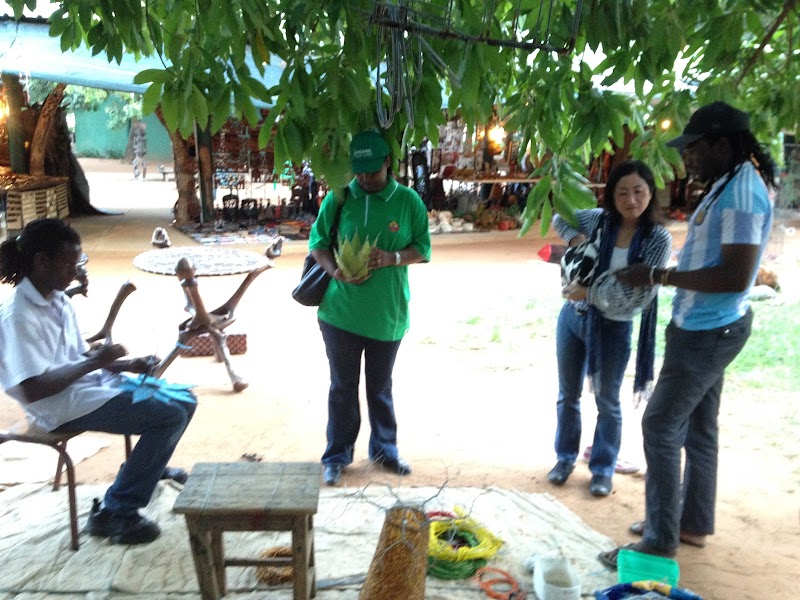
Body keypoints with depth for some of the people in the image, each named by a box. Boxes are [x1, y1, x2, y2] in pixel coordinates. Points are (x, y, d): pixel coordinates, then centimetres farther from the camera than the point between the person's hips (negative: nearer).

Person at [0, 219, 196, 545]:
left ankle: (150, 466, 32)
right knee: (171, 416, -19)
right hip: (62, 406, -9)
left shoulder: (58, 300, 8)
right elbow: (32, 390, -26)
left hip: (89, 383, 9)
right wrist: (94, 362, -21)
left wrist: (130, 365, 1)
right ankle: (114, 514, -10)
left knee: (183, 401, 7)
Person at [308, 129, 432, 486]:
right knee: (342, 386, 11)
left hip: (388, 315, 1)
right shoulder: (338, 197, -4)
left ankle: (384, 450, 35)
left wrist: (391, 258, -20)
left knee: (381, 387, 17)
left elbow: (423, 248, -1)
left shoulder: (408, 200, -4)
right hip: (341, 312, 0)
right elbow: (317, 240, 1)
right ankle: (337, 456, 26)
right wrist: (334, 271, -18)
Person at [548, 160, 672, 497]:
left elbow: (639, 294, -21)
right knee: (568, 394, 15)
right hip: (573, 317, 4)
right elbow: (559, 219, 15)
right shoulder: (598, 219, -4)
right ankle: (565, 458, 33)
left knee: (608, 402, 11)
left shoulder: (658, 239, -14)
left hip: (614, 328, -3)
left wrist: (589, 292, -22)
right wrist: (574, 238, -6)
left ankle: (603, 469, 27)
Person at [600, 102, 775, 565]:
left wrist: (660, 276, -25)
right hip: (708, 327, 10)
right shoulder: (730, 186, 10)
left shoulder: (742, 193, -22)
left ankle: (661, 541, 5)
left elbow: (736, 276, -30)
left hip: (708, 332, -10)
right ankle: (694, 523, 31)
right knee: (698, 426, 17)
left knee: (661, 426, -5)